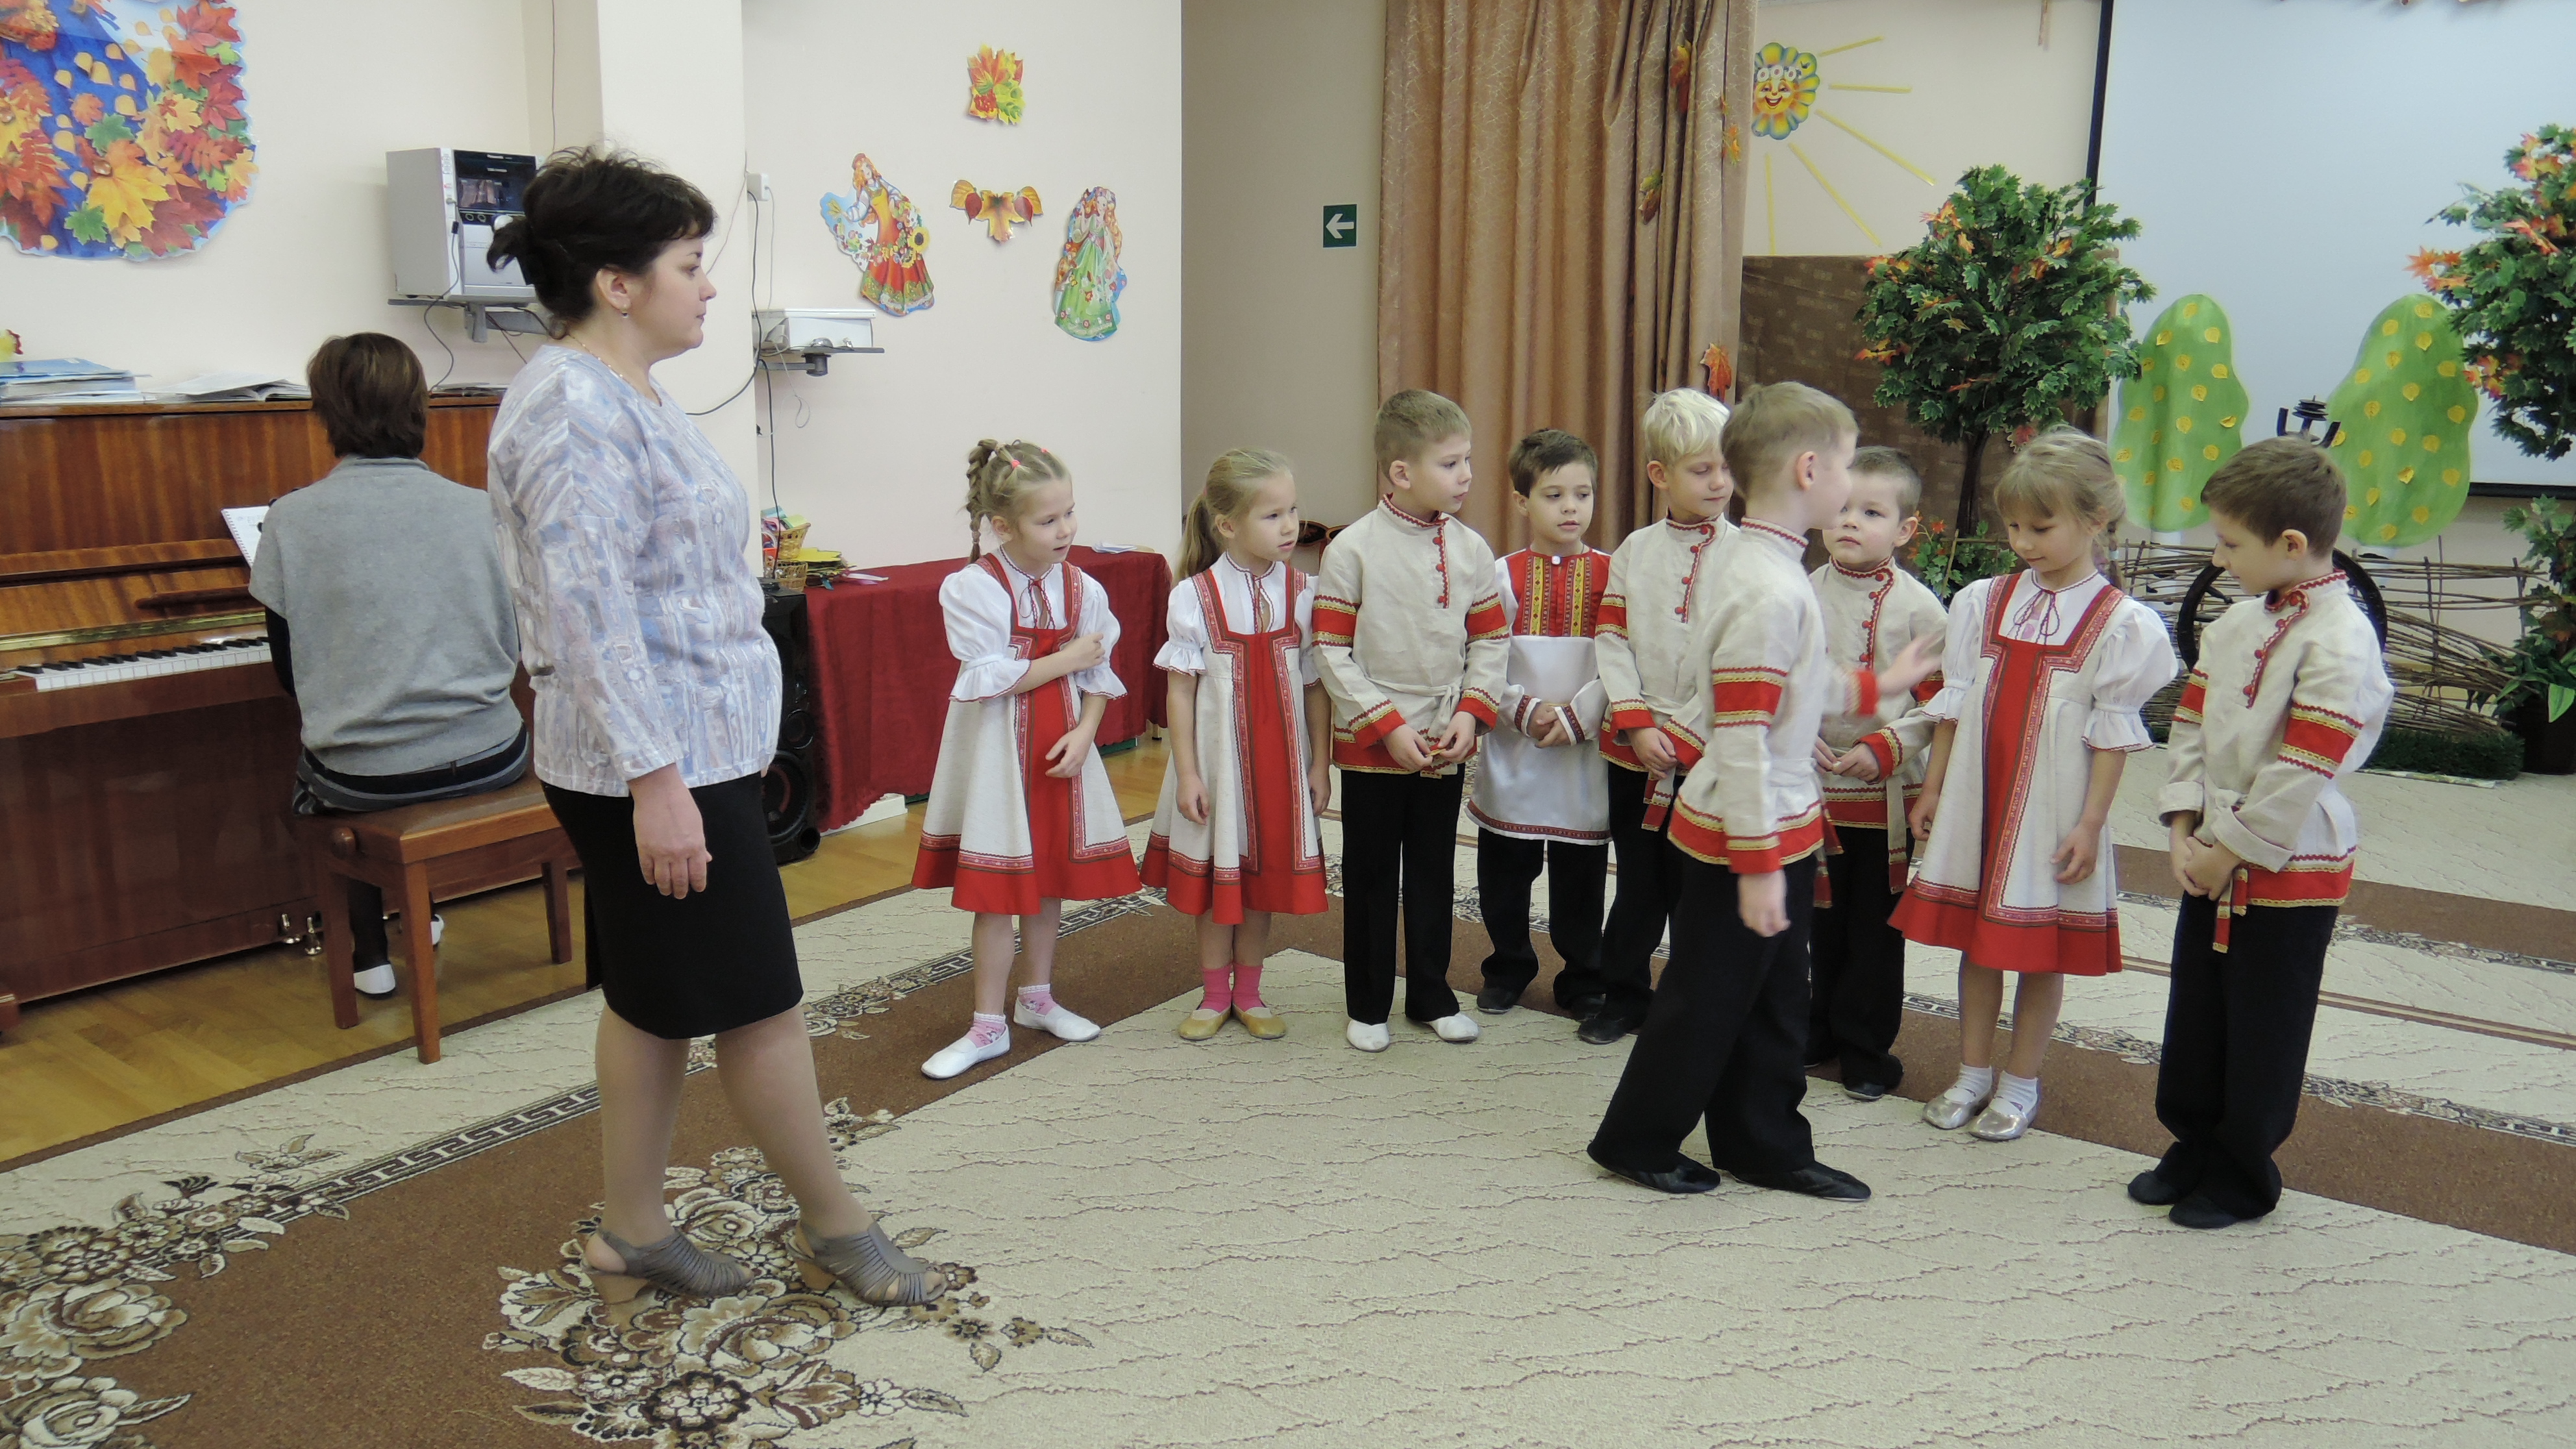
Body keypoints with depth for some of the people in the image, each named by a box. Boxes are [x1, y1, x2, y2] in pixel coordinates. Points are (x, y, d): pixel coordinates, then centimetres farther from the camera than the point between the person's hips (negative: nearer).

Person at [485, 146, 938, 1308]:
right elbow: (589, 616, -24)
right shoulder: (576, 411, -18)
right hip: (660, 761, -10)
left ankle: (632, 1235, 28)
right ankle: (835, 1225, 19)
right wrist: (656, 778, -25)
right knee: (759, 1002, 2)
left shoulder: (629, 395, 14)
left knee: (654, 1000, 16)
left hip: (692, 745, 10)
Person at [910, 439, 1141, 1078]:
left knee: (1051, 878, 15)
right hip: (998, 751, -4)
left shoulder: (1081, 587, 0)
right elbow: (991, 679, -19)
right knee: (997, 891, 1)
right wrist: (1069, 658, -14)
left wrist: (1084, 733, -12)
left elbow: (1099, 677, 4)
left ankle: (1037, 999, 33)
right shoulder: (971, 588, -14)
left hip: (1061, 748, 5)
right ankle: (988, 1027, 14)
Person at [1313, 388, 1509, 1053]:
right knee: (1370, 878, 9)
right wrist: (1388, 726, -17)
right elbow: (1331, 653, -12)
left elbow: (1491, 641, 6)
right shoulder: (1352, 549, -11)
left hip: (1445, 746, 4)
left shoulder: (1471, 549, 1)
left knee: (1435, 874, 15)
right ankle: (1367, 1005, 22)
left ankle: (1432, 994, 30)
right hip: (1369, 746, -4)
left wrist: (1470, 714, -8)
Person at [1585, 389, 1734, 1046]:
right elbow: (1612, 640, 1)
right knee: (1639, 880, 13)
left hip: (1707, 752, -2)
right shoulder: (1634, 552, 5)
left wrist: (1685, 734, -13)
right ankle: (1621, 992, 28)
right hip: (1634, 746, 2)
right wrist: (1637, 725, -9)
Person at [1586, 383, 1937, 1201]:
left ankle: (1766, 1146, 34)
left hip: (1784, 826, 10)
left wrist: (1875, 686, 27)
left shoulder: (1751, 560, 5)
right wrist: (1757, 864, -23)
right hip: (1744, 836, -10)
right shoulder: (1770, 594, -25)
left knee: (1774, 999, 19)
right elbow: (1743, 740, -26)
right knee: (1706, 998, 7)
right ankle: (1636, 1140, 24)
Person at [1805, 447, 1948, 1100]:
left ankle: (1866, 1048, 20)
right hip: (1811, 788, 3)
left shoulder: (1917, 606, -7)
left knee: (1876, 925, 7)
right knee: (1818, 918, 15)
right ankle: (1816, 1029, 31)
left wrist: (1886, 747, -19)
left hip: (1887, 794, -3)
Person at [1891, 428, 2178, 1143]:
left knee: (2042, 948, 6)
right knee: (1976, 937, 12)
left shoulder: (2119, 622, -6)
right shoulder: (1983, 602, 5)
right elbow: (1954, 704, 9)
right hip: (1976, 798, 4)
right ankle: (1972, 1073, 25)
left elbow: (2113, 734, -7)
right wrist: (1933, 788, 8)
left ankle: (2020, 1085, 21)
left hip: (2052, 809, -4)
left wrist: (2090, 823, -10)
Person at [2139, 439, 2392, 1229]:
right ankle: (2194, 1148, 34)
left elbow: (2302, 773, -21)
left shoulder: (2340, 642, -19)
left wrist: (2231, 852, -15)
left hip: (2289, 872, -7)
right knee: (2194, 1017, 17)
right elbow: (2190, 724, 8)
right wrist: (2185, 832, -1)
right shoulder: (2237, 622, 6)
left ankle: (2242, 1176, 23)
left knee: (2263, 1034, 7)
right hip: (2213, 861, 7)